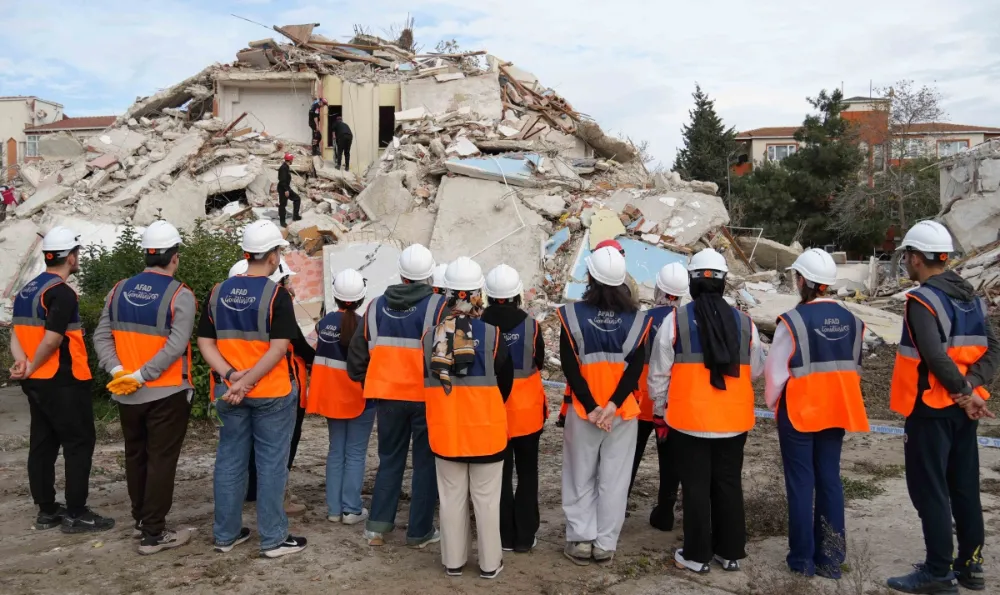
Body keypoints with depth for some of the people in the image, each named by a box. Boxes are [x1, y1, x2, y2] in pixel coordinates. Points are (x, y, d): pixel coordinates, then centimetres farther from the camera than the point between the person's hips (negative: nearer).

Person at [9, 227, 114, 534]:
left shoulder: (28, 290, 13)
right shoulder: (62, 293, -18)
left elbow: (17, 332, 7)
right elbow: (52, 339, -23)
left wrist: (22, 362, -7)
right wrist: (31, 367, -9)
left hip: (36, 382, 10)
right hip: (63, 382, -10)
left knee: (43, 444, 14)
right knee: (79, 443, -2)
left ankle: (46, 511, 22)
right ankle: (76, 514, 1)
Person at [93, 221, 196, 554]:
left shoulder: (120, 290, 6)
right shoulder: (180, 295, -13)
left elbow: (101, 337, 1)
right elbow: (175, 347, -23)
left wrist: (117, 371, -8)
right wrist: (141, 375, -20)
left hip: (126, 395, 6)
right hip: (167, 393, -6)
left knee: (135, 456, 20)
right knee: (161, 460, 2)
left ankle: (141, 519, 34)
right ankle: (153, 534, 7)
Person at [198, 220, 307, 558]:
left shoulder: (218, 292, 5)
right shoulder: (276, 295, -13)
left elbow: (205, 343, 2)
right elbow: (278, 348, -20)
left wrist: (231, 375, -7)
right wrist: (246, 381, -17)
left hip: (229, 393, 5)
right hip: (272, 392, -5)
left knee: (230, 461, 14)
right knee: (271, 464, 3)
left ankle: (225, 535, 23)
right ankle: (273, 539, 10)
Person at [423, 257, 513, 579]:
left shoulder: (430, 336, -5)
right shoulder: (492, 334, -13)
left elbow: (429, 382, 6)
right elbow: (505, 382, -3)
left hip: (445, 430, 3)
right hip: (485, 430, -3)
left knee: (451, 498, 15)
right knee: (486, 499, 10)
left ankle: (453, 561, 25)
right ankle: (490, 563, 20)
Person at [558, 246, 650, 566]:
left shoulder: (573, 314, -7)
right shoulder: (635, 319, -1)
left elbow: (570, 367, -12)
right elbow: (635, 368, -9)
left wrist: (591, 406, -12)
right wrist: (612, 405, -14)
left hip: (583, 410, -1)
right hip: (624, 411, 1)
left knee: (581, 477, 13)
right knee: (614, 479, 11)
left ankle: (581, 540, 18)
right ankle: (605, 543, 17)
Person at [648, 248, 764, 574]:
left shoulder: (676, 319, -9)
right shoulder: (744, 321, 0)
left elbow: (659, 373, -5)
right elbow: (755, 370, 12)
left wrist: (660, 409, 9)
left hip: (689, 419, -3)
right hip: (734, 419, 3)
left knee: (696, 487, 6)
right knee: (729, 484, 14)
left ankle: (697, 555, 14)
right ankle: (730, 552, 24)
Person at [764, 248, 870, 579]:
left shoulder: (793, 320, -17)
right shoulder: (851, 320, 1)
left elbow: (775, 371, -13)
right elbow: (854, 369, 9)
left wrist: (772, 402, 4)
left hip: (798, 412, -5)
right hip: (836, 412, 5)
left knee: (801, 483, 4)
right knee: (830, 480, 12)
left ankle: (803, 558, 12)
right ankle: (831, 558, 19)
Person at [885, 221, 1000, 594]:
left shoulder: (922, 299, -15)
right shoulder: (969, 297, 10)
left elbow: (935, 356, -25)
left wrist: (965, 391, -14)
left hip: (931, 408, -8)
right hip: (962, 409, 8)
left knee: (929, 491, 0)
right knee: (964, 487, 16)